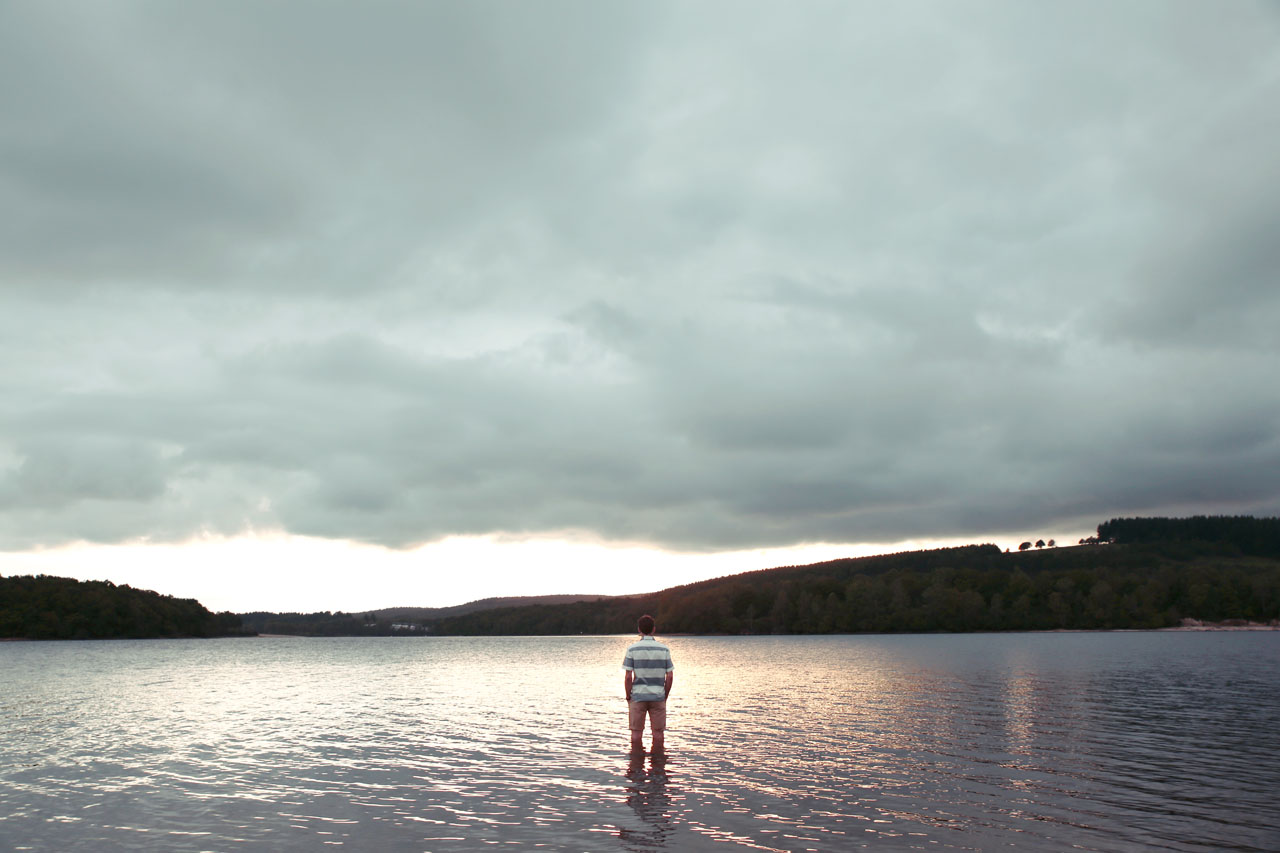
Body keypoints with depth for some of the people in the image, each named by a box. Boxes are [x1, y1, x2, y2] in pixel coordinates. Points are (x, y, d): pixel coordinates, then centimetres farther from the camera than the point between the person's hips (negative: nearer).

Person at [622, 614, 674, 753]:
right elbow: (670, 676, -1)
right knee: (658, 733, 9)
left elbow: (628, 676, -9)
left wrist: (628, 696, 3)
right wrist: (665, 696, 10)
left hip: (638, 696, -1)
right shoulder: (664, 649, 0)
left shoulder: (632, 649, -6)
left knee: (636, 733, 8)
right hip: (658, 696, 1)